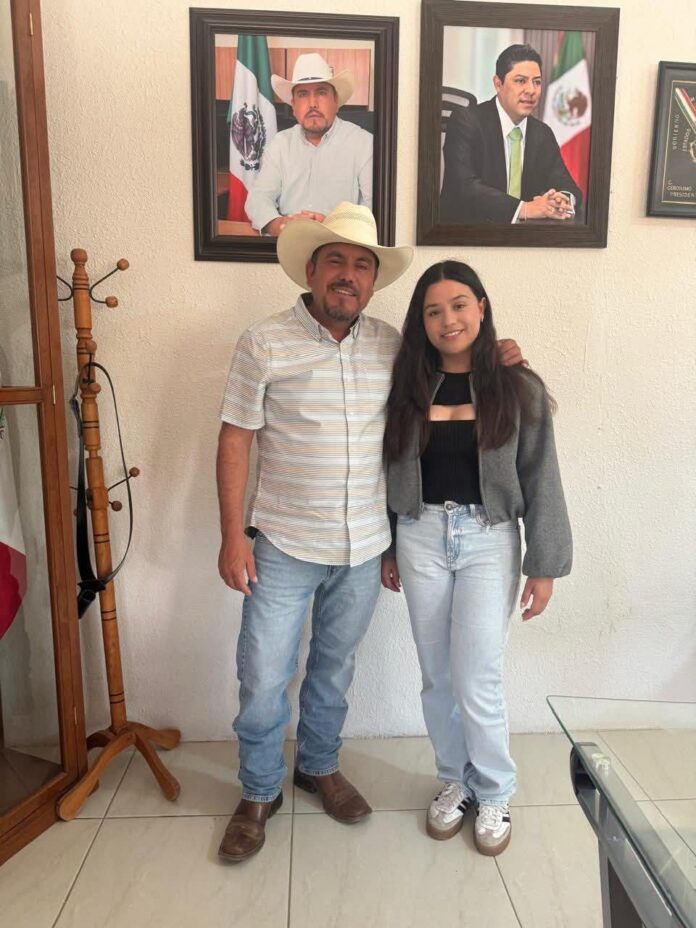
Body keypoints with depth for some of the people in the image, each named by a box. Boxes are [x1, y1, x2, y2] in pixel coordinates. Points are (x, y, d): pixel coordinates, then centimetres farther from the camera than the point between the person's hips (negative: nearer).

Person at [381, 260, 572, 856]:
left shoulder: (518, 389, -5)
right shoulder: (407, 388, 3)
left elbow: (541, 483, -3)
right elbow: (392, 474, 8)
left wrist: (545, 566, -6)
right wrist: (388, 550, 10)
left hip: (490, 541, -3)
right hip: (421, 537, 3)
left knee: (477, 680, -1)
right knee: (437, 677, 12)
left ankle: (494, 793, 26)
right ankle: (454, 780, 36)